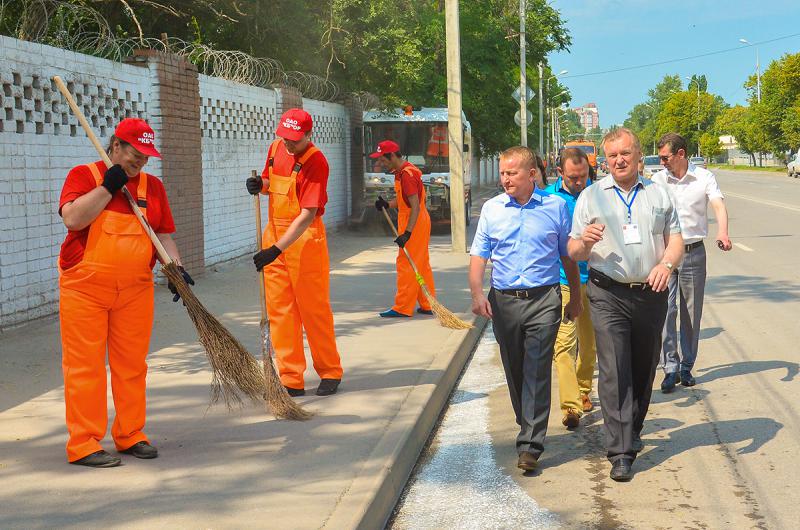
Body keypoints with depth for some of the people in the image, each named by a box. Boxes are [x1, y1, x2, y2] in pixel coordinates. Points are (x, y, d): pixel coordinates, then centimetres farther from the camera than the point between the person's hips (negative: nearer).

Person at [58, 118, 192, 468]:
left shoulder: (152, 185, 12)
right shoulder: (84, 175, -1)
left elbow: (163, 235, 11)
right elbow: (73, 218, -17)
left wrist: (176, 268, -5)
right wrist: (108, 186, -14)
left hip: (136, 290, 4)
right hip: (85, 288, -4)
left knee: (132, 365, 8)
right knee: (85, 365, -3)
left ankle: (130, 435, 19)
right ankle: (83, 443, 3)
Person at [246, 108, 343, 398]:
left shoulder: (315, 162, -17)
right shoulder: (276, 148, 6)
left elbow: (307, 215, -23)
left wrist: (277, 249, -29)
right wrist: (260, 184, -2)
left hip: (304, 237, -7)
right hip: (274, 232, 7)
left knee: (314, 307, -1)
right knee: (279, 310, 5)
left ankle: (330, 373, 15)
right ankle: (291, 381, 10)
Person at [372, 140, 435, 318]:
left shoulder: (407, 174, -20)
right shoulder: (401, 172, 12)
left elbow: (415, 206, -24)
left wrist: (407, 233, -28)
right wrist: (387, 204, 2)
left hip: (414, 224, -10)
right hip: (420, 223, 10)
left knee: (406, 265, -5)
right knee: (422, 265, 13)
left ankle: (403, 308, 0)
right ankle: (427, 305, 19)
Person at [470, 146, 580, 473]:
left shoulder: (556, 206, 3)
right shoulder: (492, 209, 7)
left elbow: (568, 256, 11)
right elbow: (479, 255, 6)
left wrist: (576, 297, 13)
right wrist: (477, 293, -9)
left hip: (543, 300, -3)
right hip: (503, 300, 3)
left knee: (537, 372, -10)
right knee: (514, 371, 11)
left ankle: (530, 444, -10)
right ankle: (528, 427, 31)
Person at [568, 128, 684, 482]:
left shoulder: (659, 194, 13)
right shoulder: (591, 197, 7)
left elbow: (676, 240, 11)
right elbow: (574, 253, 6)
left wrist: (667, 263, -11)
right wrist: (585, 242, -18)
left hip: (651, 294, 3)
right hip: (609, 296, -2)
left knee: (644, 370, 12)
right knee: (614, 372, -11)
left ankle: (632, 432, 32)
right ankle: (621, 453, -12)